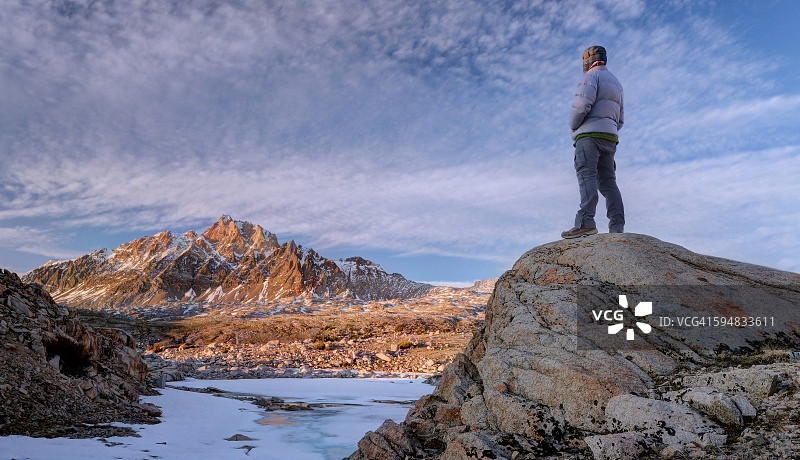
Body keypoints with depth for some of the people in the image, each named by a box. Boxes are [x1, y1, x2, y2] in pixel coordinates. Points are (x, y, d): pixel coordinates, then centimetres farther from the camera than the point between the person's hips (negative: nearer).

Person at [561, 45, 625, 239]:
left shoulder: (592, 76, 2)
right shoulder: (616, 82, 30)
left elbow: (582, 104, -15)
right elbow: (620, 119, 28)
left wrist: (573, 126, -2)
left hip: (590, 133, -8)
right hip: (610, 136, 8)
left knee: (586, 175, -18)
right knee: (608, 181, 1)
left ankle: (586, 222, -32)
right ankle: (617, 227, -9)